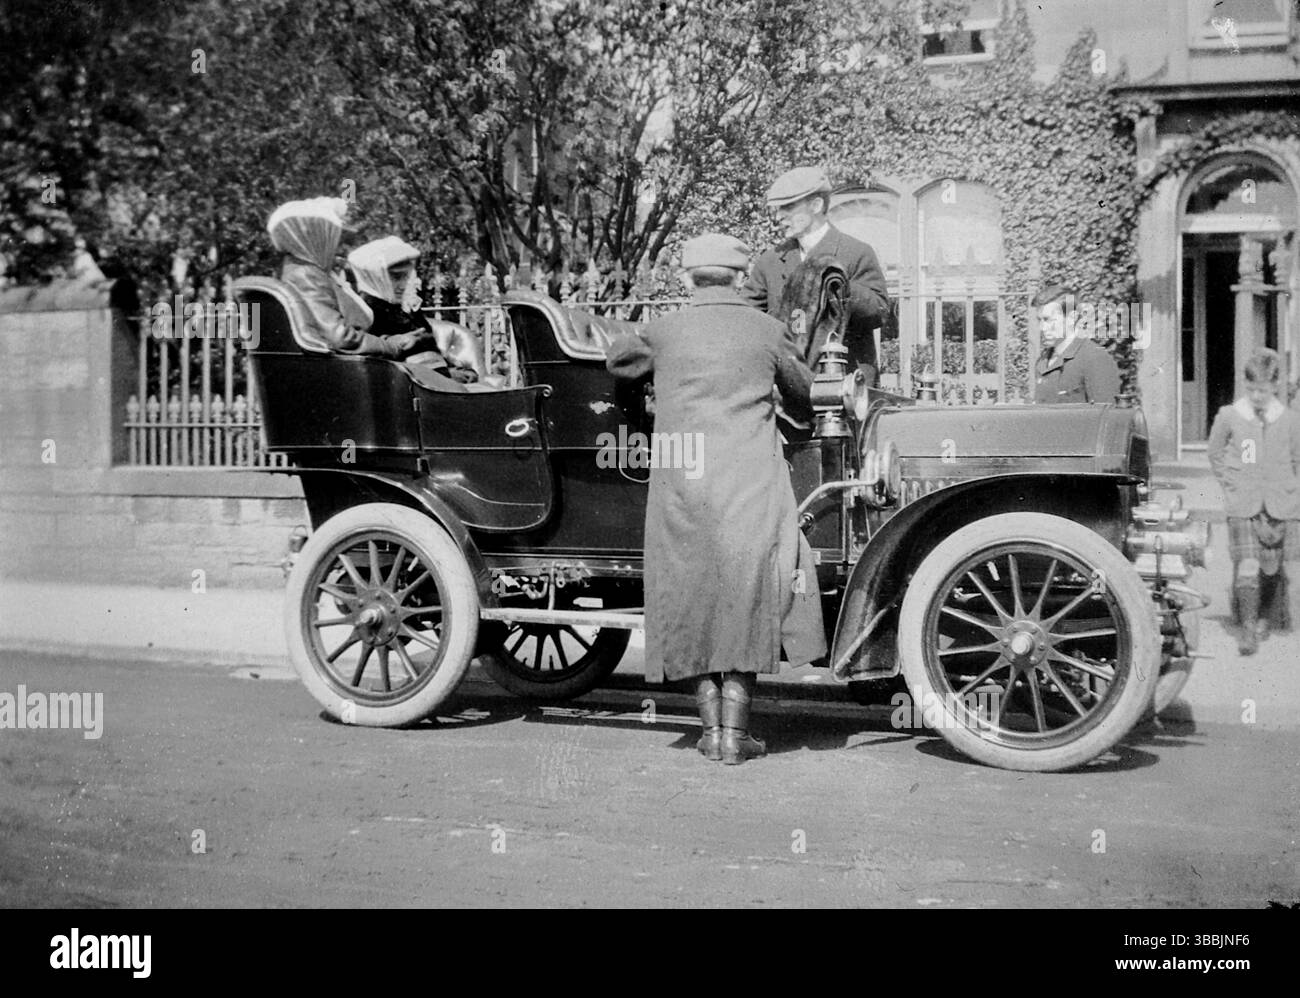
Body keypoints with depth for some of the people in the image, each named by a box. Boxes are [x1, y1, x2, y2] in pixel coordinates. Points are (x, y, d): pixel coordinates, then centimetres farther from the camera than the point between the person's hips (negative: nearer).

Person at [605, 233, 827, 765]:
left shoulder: (664, 330, 7)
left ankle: (712, 726, 12)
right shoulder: (767, 330, 7)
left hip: (680, 482, 1)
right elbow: (804, 397, 20)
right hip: (751, 481, -1)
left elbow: (616, 359, 23)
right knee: (747, 600, 5)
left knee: (693, 600, 10)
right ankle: (735, 732, 5)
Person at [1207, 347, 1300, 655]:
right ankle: (1248, 628, -5)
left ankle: (1265, 617, 29)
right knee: (1247, 568, -12)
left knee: (1271, 568, 8)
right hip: (1242, 506, -1)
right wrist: (1228, 481, 7)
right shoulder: (1229, 416, -2)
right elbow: (1214, 452, 14)